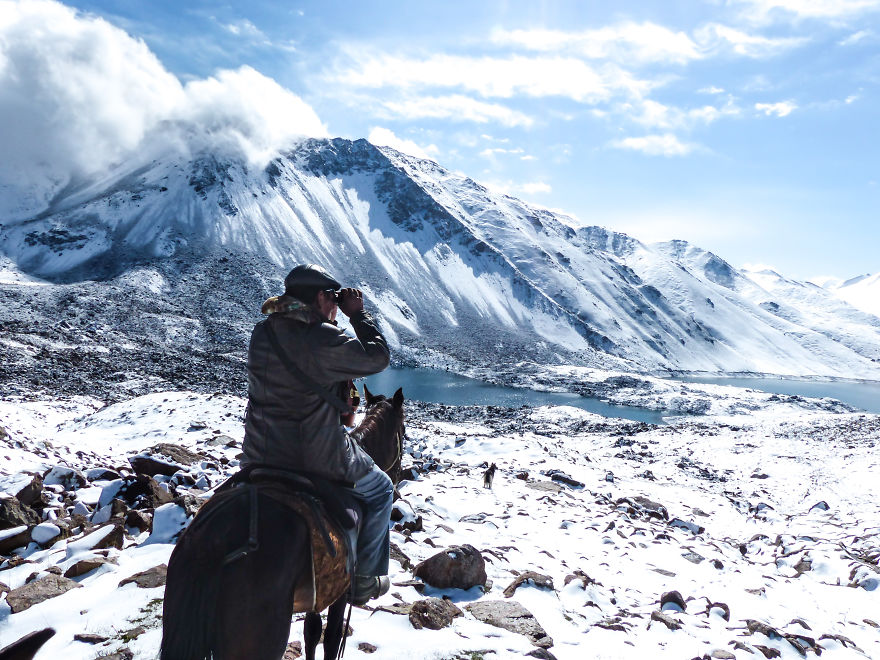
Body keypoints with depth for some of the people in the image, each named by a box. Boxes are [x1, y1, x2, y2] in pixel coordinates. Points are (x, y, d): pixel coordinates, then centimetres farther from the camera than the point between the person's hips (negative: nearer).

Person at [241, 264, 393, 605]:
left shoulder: (261, 333, 1)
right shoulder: (324, 339, -21)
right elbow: (378, 356, -10)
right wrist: (359, 314, 0)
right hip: (318, 459, -7)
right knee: (379, 489, 20)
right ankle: (364, 581, 25)